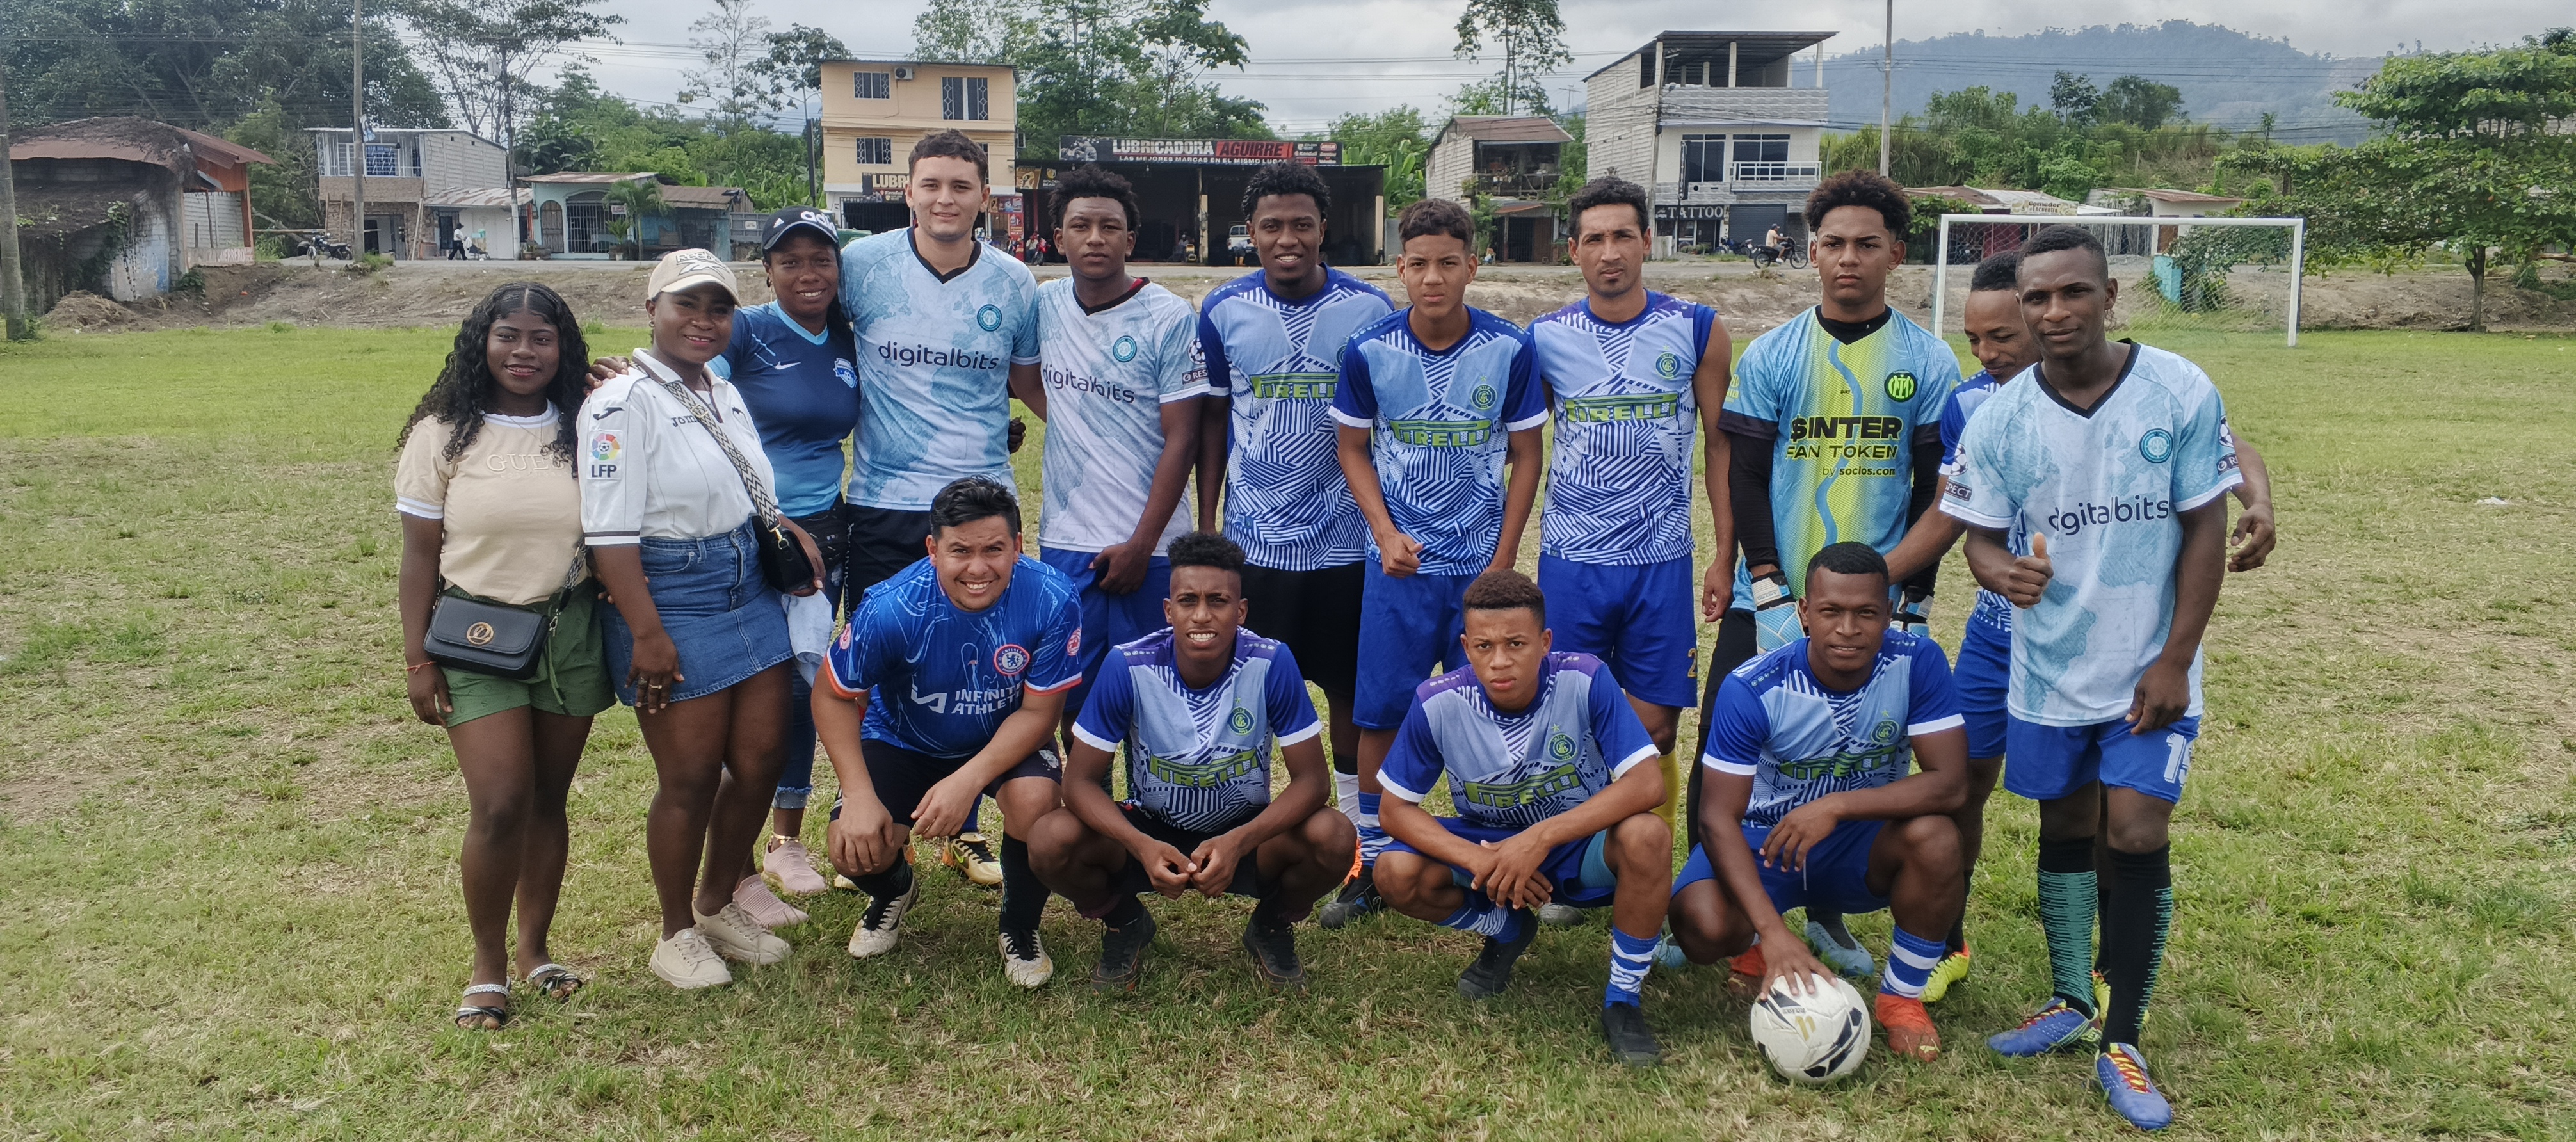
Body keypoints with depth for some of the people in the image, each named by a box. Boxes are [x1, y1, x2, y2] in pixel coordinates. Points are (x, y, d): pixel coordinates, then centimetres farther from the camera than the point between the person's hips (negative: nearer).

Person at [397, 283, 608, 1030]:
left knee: (549, 799, 9)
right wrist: (418, 662, -5)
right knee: (500, 806, -8)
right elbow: (420, 555, -2)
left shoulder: (583, 432, 3)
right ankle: (487, 964, 11)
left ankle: (534, 949, 25)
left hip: (572, 631, 3)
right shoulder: (443, 434, -4)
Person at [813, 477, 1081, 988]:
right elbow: (833, 696, -13)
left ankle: (1020, 928, 1)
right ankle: (895, 890, 24)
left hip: (1006, 738, 0)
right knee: (855, 849, -19)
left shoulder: (1053, 601, -30)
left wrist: (968, 780, -33)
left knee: (1034, 801, -32)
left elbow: (1039, 712, -20)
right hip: (903, 739, 1)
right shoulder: (890, 608, -30)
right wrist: (861, 796, -23)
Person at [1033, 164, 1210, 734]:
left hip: (1146, 545, -4)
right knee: (1074, 696, 11)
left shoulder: (1169, 318, -9)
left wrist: (1140, 546, -13)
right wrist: (1069, 423, 5)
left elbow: (1182, 440, -10)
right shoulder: (1045, 304, 3)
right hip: (1063, 540, 4)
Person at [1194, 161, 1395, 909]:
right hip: (1253, 540, 1)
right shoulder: (1223, 311, 0)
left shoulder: (1370, 309, -4)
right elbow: (1213, 420, 8)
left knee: (1352, 693, 7)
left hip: (1347, 539, -1)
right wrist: (1205, 526, 5)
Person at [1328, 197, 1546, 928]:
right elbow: (1352, 449, 5)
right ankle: (1369, 857, 17)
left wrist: (1504, 559, -3)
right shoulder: (1370, 351, -6)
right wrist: (1385, 533, -8)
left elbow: (1526, 456, 1)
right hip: (1399, 563, 0)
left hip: (1483, 564, 0)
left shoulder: (1510, 350, -6)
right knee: (1380, 712, 4)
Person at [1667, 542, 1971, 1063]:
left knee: (1934, 838, -31)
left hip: (1861, 843, 2)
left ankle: (1902, 996, -5)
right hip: (1764, 839, -1)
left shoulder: (1916, 663, -18)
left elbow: (1950, 782, -22)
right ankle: (1755, 948, 12)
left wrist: (1837, 806, -34)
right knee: (1704, 926, -30)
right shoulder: (1753, 689, -22)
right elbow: (1719, 816, -25)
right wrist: (1772, 930, -37)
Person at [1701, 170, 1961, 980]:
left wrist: (1911, 598, -4)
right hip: (1770, 601, 0)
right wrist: (1770, 594, -10)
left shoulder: (1928, 362, 1)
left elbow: (1938, 492, 2)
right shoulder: (1770, 356, 1)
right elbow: (1745, 480, -1)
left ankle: (1828, 913, 28)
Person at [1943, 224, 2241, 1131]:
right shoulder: (2000, 418, -7)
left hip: (2150, 671, -2)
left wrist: (2174, 662, -10)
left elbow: (2205, 529, -7)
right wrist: (2000, 571, -26)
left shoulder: (2181, 392, -11)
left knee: (2138, 836, -6)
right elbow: (1979, 532, 0)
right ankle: (2071, 1002, 33)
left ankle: (2122, 1044, 8)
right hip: (2049, 671, 2)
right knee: (2064, 829, 13)